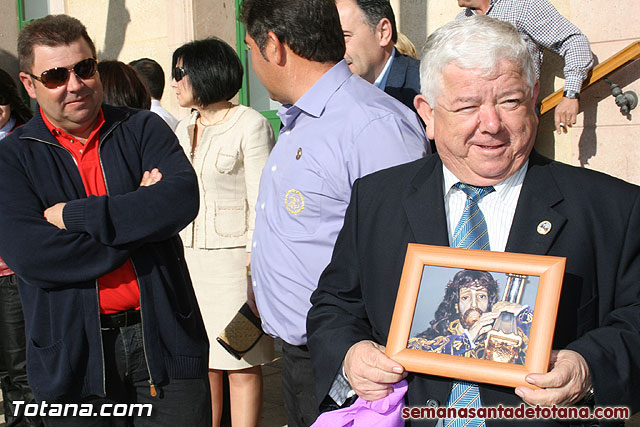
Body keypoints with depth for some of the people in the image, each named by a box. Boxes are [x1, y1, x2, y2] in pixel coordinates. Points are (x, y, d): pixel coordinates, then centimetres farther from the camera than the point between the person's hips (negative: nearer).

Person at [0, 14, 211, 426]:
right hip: (73, 357, 0)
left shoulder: (143, 128, 3)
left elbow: (182, 199, -15)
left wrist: (74, 215, -15)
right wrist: (138, 216, -13)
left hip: (163, 337, 0)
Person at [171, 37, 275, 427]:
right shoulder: (184, 130, 16)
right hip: (188, 258, 6)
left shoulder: (250, 125, -4)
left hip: (233, 256, -6)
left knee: (242, 364, 0)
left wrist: (255, 263, -14)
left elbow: (261, 202, -8)